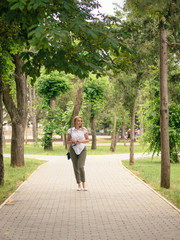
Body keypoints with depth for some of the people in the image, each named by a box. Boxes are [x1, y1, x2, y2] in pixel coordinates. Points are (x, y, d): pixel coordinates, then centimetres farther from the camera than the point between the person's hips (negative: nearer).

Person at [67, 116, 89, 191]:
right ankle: (79, 185, 12)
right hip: (73, 150, 1)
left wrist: (81, 141, -13)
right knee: (76, 168, 2)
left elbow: (88, 140, 5)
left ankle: (84, 184, -4)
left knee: (80, 166, -18)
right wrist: (73, 142, -15)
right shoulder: (70, 130, 1)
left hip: (82, 150, -1)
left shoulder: (84, 130, 0)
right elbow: (67, 141, 6)